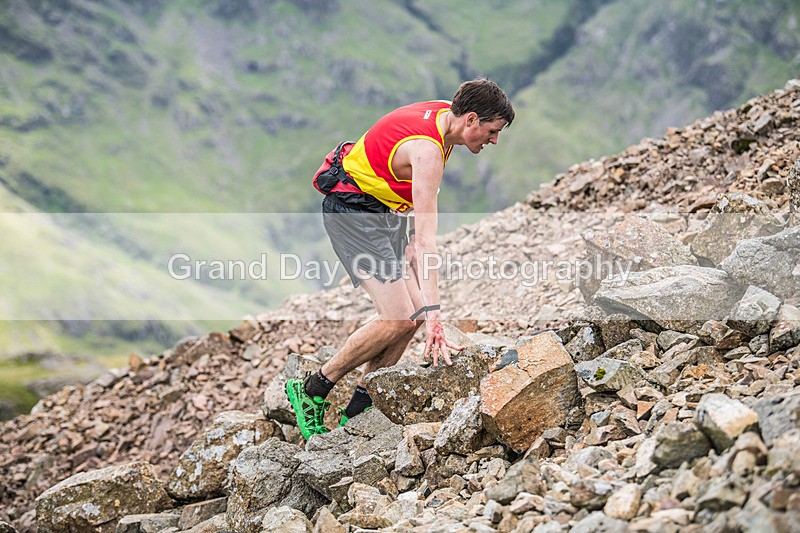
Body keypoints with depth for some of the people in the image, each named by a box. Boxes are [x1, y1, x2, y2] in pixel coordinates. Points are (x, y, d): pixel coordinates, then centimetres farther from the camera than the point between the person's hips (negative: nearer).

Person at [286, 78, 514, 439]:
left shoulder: (446, 113, -2)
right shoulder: (428, 151, -30)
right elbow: (425, 240, -36)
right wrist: (433, 313, -41)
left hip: (384, 211, 10)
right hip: (351, 210, -10)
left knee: (413, 314, 1)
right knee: (398, 319, -17)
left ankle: (356, 411, 7)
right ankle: (311, 391, -2)